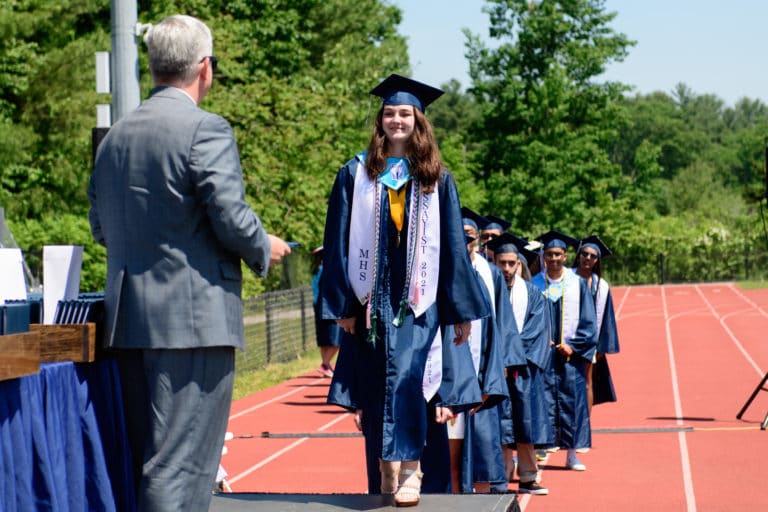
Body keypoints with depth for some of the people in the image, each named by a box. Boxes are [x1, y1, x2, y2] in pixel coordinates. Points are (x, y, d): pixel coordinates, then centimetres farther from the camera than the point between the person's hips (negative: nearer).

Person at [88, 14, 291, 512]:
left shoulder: (114, 136, 12)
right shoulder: (206, 129, -11)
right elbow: (231, 218, -16)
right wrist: (265, 249, 3)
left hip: (127, 319, 8)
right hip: (195, 320, -8)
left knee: (144, 460, 15)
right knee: (181, 466, -5)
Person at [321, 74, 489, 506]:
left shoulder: (436, 179, 8)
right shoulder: (357, 175, 7)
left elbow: (453, 244, 8)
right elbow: (340, 241, 4)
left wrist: (462, 310, 5)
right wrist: (342, 303, -3)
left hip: (417, 298, -1)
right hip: (371, 296, 1)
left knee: (404, 374, -17)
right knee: (375, 388, 4)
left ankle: (407, 470, -17)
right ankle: (383, 478, 13)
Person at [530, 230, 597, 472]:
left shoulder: (577, 284, 4)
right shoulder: (535, 284, 4)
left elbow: (587, 321, 4)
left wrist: (572, 346, -6)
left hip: (571, 353, 0)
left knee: (572, 400, 0)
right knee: (544, 400, -3)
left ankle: (572, 454, 6)